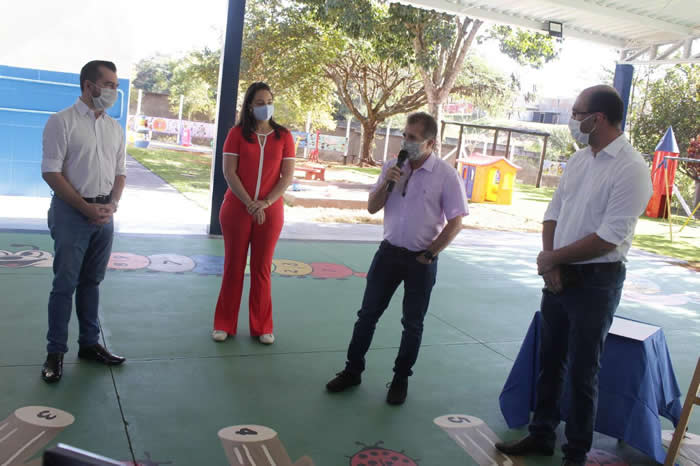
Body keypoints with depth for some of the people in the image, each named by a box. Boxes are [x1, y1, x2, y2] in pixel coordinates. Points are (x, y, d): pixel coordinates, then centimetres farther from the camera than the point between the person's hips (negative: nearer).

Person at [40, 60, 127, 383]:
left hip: (105, 214, 5)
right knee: (65, 284, -1)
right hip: (71, 212, -5)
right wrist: (86, 207, -14)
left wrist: (111, 205, -4)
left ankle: (89, 344, 22)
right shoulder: (62, 122, -7)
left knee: (91, 282, 13)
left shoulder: (114, 127, 10)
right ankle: (55, 352, 9)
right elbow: (50, 172, -11)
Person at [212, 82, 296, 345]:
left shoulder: (283, 136, 3)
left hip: (270, 211, 1)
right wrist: (249, 204, -15)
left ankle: (262, 327, 17)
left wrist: (265, 203, -13)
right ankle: (224, 324, 17)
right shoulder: (237, 133, 1)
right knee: (233, 266, 7)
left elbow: (287, 176, -1)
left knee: (262, 269, 8)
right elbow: (229, 172, -6)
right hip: (237, 208, -1)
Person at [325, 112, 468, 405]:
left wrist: (429, 254, -10)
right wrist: (386, 183, -13)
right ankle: (353, 370, 23)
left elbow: (455, 222, -9)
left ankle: (401, 379, 25)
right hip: (389, 251, 4)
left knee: (412, 323, 9)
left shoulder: (445, 175, -12)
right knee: (368, 314, 8)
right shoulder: (392, 167, 1)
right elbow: (372, 208, 4)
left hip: (420, 260, -3)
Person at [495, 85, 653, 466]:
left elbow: (608, 238, -21)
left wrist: (552, 258, -12)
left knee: (582, 373, 5)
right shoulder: (578, 160, 7)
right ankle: (541, 435, 34)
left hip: (596, 282, -7)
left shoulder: (630, 169, -16)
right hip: (558, 276, 7)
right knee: (550, 362, 17)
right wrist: (550, 262, -5)